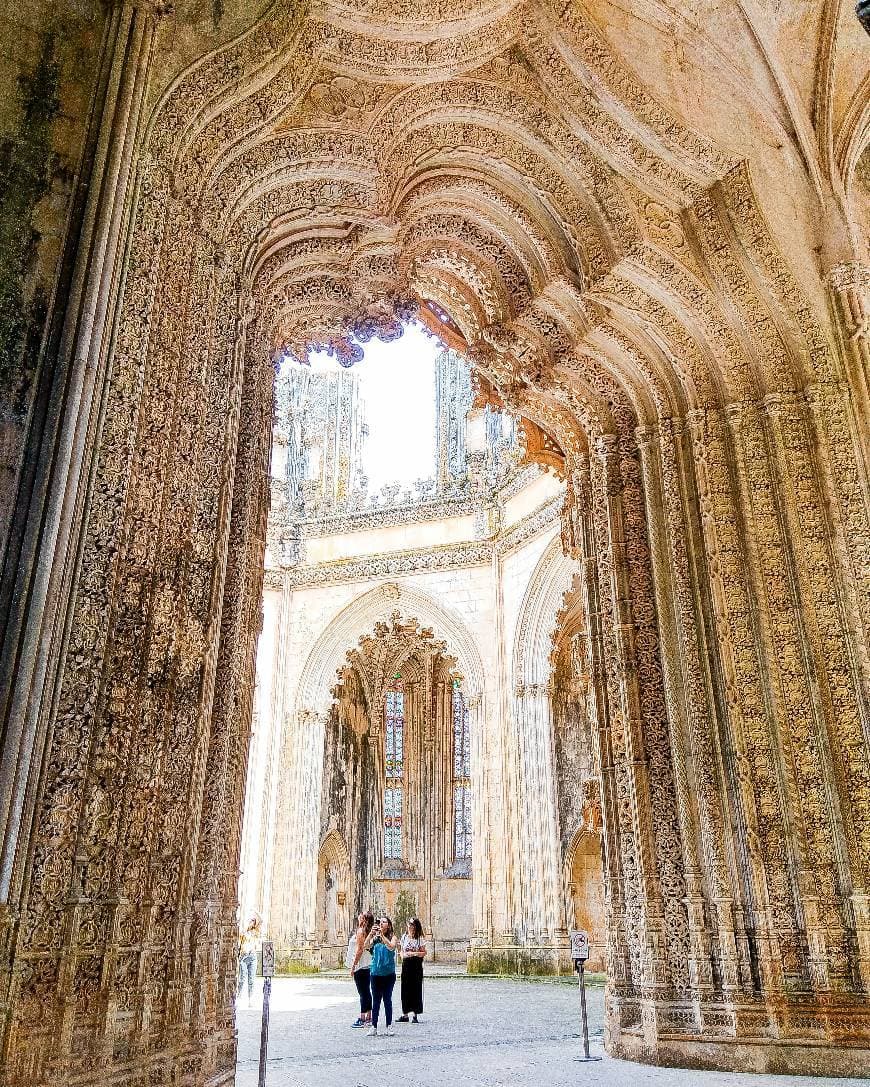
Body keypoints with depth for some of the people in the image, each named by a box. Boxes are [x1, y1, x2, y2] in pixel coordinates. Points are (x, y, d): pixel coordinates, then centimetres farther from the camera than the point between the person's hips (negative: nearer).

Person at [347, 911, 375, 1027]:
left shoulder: (360, 931, -13)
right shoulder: (368, 932, 11)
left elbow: (359, 950, -18)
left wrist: (353, 966, -15)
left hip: (360, 966, -8)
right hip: (368, 965, 8)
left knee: (363, 993, -7)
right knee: (366, 992, 12)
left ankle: (362, 1019, -6)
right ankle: (368, 1017, 16)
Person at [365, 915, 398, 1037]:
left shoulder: (392, 937, -1)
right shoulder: (375, 938, 6)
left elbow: (391, 947, -21)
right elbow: (366, 946, -11)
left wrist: (382, 935, -27)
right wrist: (371, 933, -24)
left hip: (389, 973, -2)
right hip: (376, 973, 2)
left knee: (387, 1000, 4)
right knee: (375, 1000, 4)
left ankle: (389, 1026, 15)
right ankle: (373, 1027, 10)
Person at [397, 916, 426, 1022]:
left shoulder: (419, 938, -2)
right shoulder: (404, 937, 8)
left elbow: (423, 953, -2)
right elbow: (402, 951, 16)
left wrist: (413, 953, -14)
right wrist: (403, 955, -5)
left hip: (416, 964, -3)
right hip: (406, 964, 3)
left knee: (416, 989, -1)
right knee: (405, 989, 4)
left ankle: (415, 1014, 6)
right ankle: (405, 1014, 12)